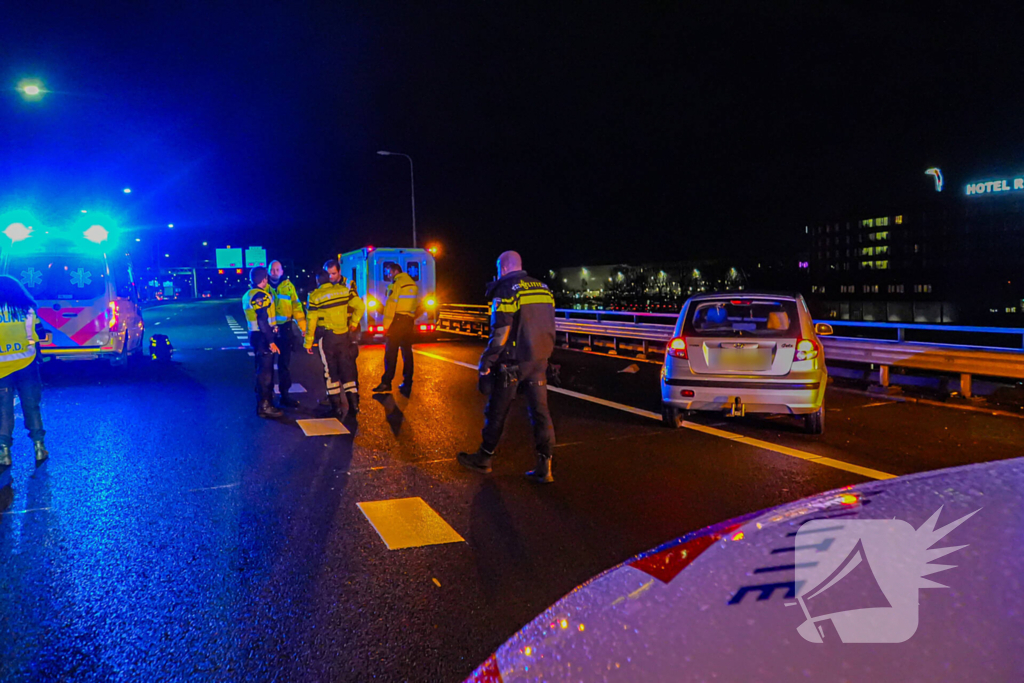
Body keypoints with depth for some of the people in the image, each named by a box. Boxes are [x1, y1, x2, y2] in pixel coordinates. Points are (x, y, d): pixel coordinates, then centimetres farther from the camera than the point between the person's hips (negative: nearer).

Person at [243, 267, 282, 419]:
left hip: (256, 335, 10)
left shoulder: (249, 295, 15)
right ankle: (264, 406, -1)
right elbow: (262, 321, -23)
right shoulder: (260, 295, -17)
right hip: (263, 337, -10)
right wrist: (271, 341, -23)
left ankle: (264, 401, 30)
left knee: (263, 370, 19)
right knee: (265, 372, -5)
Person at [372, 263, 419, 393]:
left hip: (397, 321, -7)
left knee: (391, 352, -5)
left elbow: (390, 306, -13)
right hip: (409, 321, 7)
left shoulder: (396, 284, -10)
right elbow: (417, 305, 17)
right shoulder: (413, 284, 13)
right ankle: (407, 383, 10)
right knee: (407, 352, 9)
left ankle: (386, 382, -8)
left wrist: (386, 326, -11)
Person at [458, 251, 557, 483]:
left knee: (497, 412, 8)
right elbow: (549, 327, 15)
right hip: (539, 361, 6)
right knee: (540, 411, 6)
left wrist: (486, 364, -11)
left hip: (512, 363, -6)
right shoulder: (543, 288, 11)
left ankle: (484, 458, 22)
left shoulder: (506, 289, -10)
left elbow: (500, 332, -16)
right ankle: (544, 467, 5)